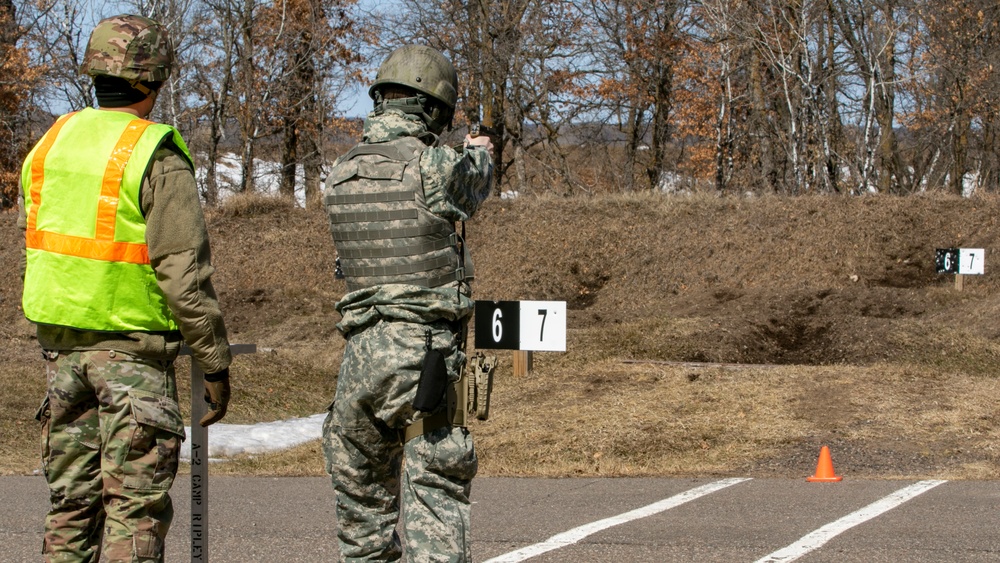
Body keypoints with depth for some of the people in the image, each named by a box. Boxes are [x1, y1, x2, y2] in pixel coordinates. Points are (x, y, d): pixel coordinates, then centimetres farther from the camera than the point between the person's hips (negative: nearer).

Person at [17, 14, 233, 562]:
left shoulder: (49, 146, 8)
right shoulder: (158, 158, -13)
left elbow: (34, 254, 13)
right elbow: (185, 275, -15)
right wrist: (215, 366, -8)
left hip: (61, 346, 6)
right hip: (133, 349, -6)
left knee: (72, 501, 12)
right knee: (135, 507, -2)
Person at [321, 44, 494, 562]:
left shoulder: (339, 176, 6)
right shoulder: (437, 166, -9)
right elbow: (473, 190, 13)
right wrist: (480, 154, 38)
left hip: (361, 354, 5)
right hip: (425, 353, -5)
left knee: (360, 488, 18)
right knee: (435, 492, -5)